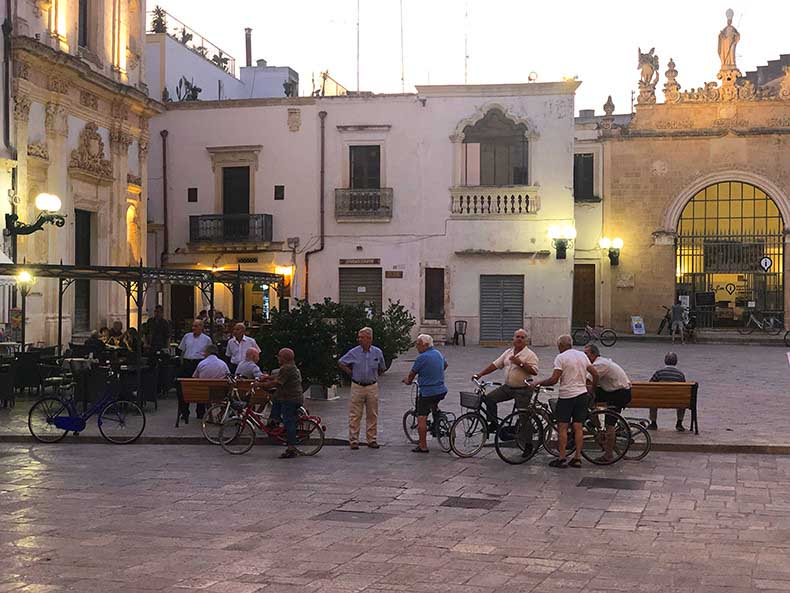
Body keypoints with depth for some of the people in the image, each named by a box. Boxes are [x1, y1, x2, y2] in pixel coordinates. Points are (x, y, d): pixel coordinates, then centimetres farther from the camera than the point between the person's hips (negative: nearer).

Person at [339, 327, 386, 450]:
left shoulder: (377, 352, 1)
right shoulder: (353, 352, -5)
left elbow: (382, 369, 17)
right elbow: (341, 363, 8)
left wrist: (374, 377, 10)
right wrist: (352, 374, 4)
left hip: (372, 387, 2)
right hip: (357, 387, -2)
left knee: (372, 415, 7)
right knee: (355, 415, -1)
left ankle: (371, 439, 15)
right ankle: (353, 440, 4)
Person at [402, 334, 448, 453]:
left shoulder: (422, 358, -16)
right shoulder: (438, 353, 9)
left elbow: (411, 374, -4)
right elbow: (445, 365, 30)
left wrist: (407, 381, 18)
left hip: (427, 393, -8)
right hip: (442, 391, 8)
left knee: (421, 418, -2)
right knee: (434, 404, 39)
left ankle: (423, 446, -2)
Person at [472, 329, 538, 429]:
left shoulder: (530, 355, -8)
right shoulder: (508, 352, 11)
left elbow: (534, 371, -20)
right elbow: (495, 365, 13)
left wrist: (521, 363, -27)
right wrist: (479, 374, 7)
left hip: (523, 390, -6)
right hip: (508, 387, 6)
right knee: (489, 398, -6)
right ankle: (493, 424, 3)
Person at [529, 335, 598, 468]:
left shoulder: (561, 357, -9)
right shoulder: (582, 355, 10)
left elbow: (554, 380, -15)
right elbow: (595, 374, 9)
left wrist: (537, 383, -4)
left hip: (566, 395, -6)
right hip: (582, 394, 6)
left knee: (562, 427, 0)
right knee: (578, 428, 7)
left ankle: (562, 458, -2)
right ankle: (577, 458, 6)